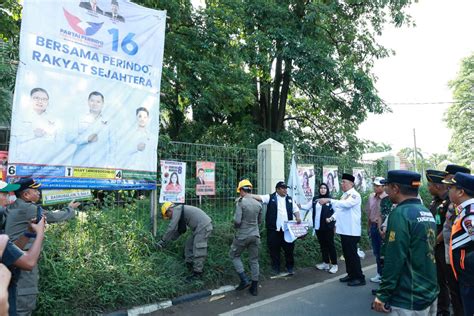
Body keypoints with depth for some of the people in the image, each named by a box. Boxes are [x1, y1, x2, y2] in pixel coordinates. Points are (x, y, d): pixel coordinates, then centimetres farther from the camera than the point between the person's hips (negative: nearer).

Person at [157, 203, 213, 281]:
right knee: (189, 246, 18)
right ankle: (189, 264, 28)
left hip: (203, 226, -10)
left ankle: (197, 273, 3)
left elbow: (171, 228, -12)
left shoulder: (176, 210, -7)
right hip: (201, 227, 10)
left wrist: (162, 241, -3)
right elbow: (178, 231, 28)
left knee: (198, 250, -5)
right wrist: (167, 240, 25)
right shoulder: (180, 212, 22)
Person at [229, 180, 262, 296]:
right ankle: (254, 287, 19)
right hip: (255, 235, 5)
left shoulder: (240, 202, -14)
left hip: (242, 235, -5)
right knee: (254, 260, 13)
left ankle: (244, 280, 8)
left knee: (234, 255, 17)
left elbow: (237, 220, -18)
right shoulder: (258, 204, 4)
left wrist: (236, 226, 3)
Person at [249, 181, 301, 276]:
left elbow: (296, 210, 17)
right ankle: (275, 268, 22)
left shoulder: (290, 199, 12)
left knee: (289, 248, 7)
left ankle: (290, 268, 24)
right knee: (274, 249, 6)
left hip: (287, 229, 2)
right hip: (274, 229, -2)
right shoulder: (270, 198, 1)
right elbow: (258, 197, -11)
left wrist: (298, 217, -5)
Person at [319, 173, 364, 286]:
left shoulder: (355, 195, -13)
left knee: (353, 254, -2)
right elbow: (340, 209, 19)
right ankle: (351, 275, 27)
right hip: (344, 230, 9)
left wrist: (329, 200, -36)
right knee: (346, 254, 15)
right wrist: (332, 217, 5)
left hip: (352, 230, -9)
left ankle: (360, 278, 9)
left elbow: (346, 204, -31)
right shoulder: (344, 195, 15)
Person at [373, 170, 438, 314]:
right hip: (431, 293, 8)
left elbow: (394, 259, -22)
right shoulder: (427, 212, 6)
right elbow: (425, 253, 14)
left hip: (409, 301, -8)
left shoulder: (400, 213, -20)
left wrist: (383, 294, -15)